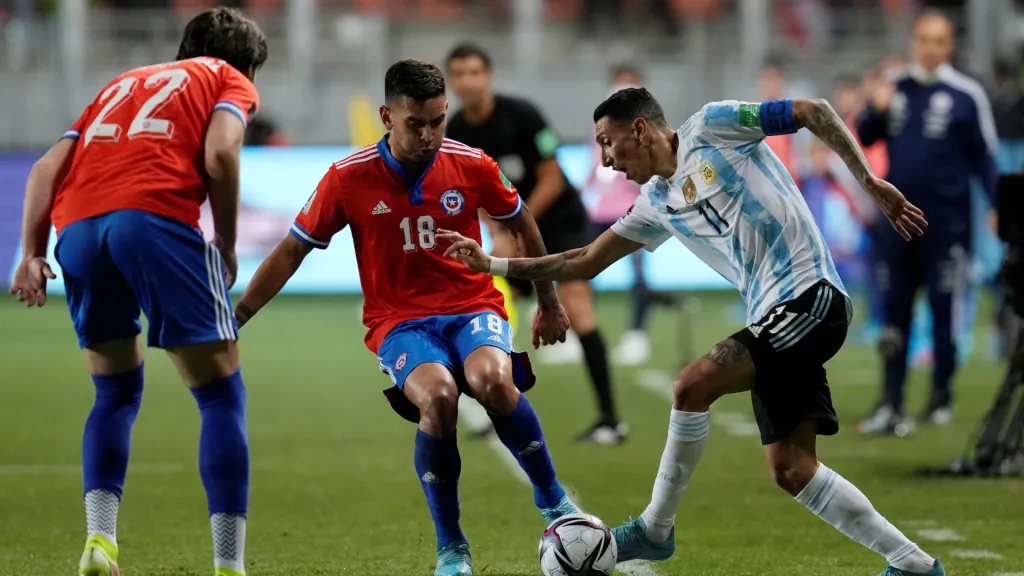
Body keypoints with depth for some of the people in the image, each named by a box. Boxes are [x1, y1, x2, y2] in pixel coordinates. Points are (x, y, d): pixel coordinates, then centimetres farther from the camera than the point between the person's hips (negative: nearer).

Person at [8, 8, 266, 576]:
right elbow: (219, 153, -1)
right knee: (221, 394, 3)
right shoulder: (229, 81, 21)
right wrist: (226, 245, 9)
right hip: (156, 217, -5)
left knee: (115, 392, 22)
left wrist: (32, 252, 13)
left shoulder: (125, 83, 35)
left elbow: (47, 167, 22)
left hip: (76, 226, 5)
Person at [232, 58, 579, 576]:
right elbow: (291, 251, 3)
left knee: (493, 379, -35)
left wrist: (549, 304, 23)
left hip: (472, 306, 1)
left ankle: (553, 501, -12)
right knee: (437, 395, -34)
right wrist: (234, 319, 1)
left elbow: (521, 224, 15)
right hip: (399, 320, -1)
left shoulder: (471, 166, -4)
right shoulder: (348, 179, -7)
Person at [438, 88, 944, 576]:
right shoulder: (657, 203, 18)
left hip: (809, 295, -9)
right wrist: (491, 265, 21)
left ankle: (655, 529, -4)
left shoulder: (712, 127, -3)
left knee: (693, 385, -19)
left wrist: (871, 182, -13)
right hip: (772, 316, 9)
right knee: (790, 469, 4)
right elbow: (584, 262, 25)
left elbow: (814, 112, -5)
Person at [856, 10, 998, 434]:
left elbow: (984, 155, -1)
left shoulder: (966, 95, -5)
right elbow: (865, 138, 14)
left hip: (947, 221, -4)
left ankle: (941, 398, 13)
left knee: (945, 311, 1)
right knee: (894, 312, 4)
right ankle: (892, 405, 6)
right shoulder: (894, 89, 8)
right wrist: (875, 110, -6)